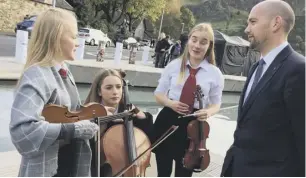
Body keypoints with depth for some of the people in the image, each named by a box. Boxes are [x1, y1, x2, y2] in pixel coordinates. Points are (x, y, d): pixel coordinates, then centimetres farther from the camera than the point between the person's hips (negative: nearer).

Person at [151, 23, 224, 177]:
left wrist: (208, 112, -19)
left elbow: (216, 104, 4)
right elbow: (159, 93, 6)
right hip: (167, 121, 1)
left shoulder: (215, 74, -4)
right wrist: (170, 103, -15)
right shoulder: (174, 65, -2)